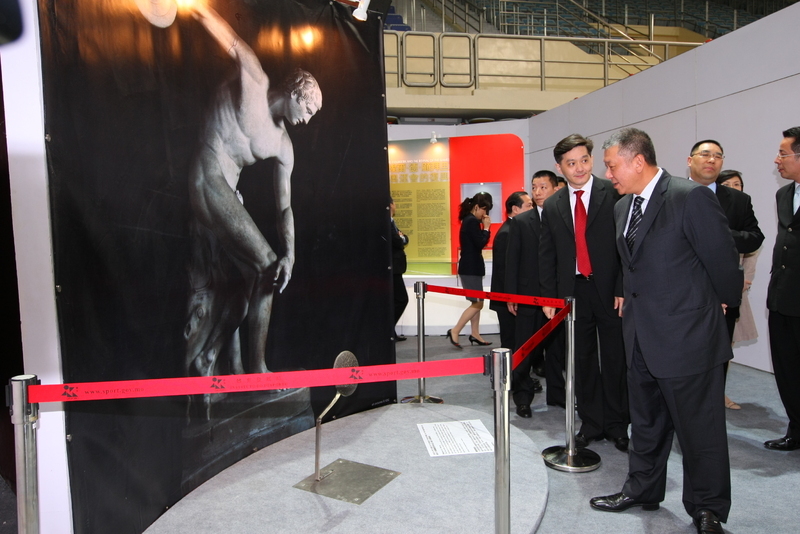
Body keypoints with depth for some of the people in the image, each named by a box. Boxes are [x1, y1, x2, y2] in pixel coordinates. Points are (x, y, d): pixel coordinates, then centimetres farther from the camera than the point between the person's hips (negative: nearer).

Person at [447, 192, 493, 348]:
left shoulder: (468, 220, 14)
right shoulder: (473, 221, -16)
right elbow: (480, 243, -19)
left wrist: (483, 227, 4)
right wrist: (486, 227, -8)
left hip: (470, 267, 10)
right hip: (471, 268, -10)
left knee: (476, 302, 13)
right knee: (477, 303, -7)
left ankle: (475, 334, 17)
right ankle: (454, 331, -4)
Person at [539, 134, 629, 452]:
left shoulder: (613, 194, -3)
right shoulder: (552, 206, 8)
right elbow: (546, 256, 9)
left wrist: (624, 289, -11)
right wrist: (548, 296, 3)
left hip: (610, 291, -3)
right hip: (572, 291, 3)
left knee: (615, 360, 7)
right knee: (583, 361, 11)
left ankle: (616, 425, 22)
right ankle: (591, 424, 24)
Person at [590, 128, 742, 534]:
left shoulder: (691, 198, -16)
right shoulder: (623, 207, 9)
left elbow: (722, 260, -11)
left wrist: (721, 303, 2)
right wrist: (631, 299, 14)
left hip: (687, 336, -8)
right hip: (641, 334, 8)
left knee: (699, 428, 8)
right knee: (645, 424, 21)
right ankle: (642, 490, 39)